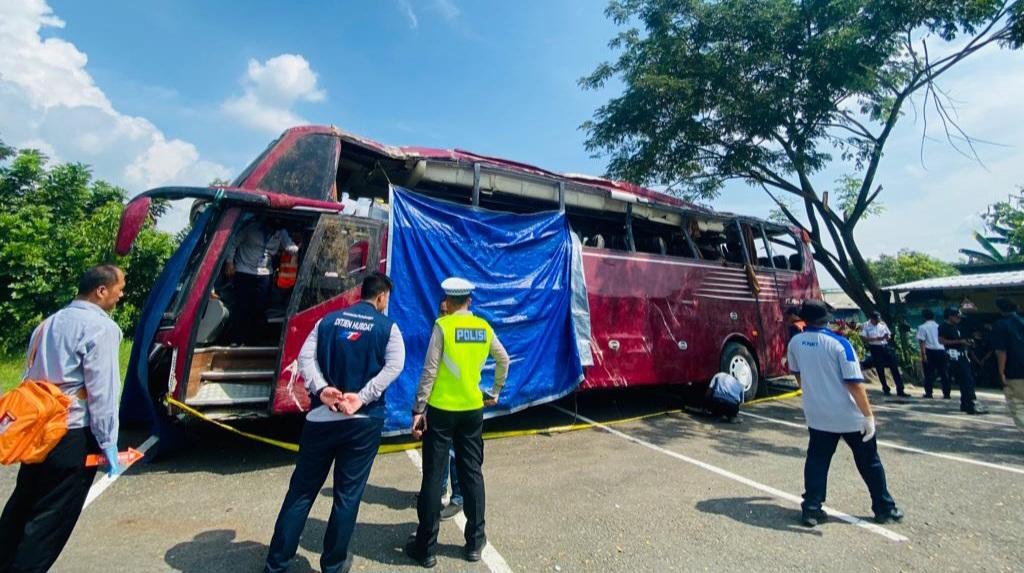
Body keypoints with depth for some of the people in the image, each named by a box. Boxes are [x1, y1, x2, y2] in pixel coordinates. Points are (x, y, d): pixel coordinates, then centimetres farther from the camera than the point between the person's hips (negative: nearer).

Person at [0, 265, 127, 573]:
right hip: (73, 435, -9)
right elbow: (102, 390, -18)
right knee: (51, 519, 4)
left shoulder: (49, 323, 12)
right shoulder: (100, 327, -16)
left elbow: (31, 377, 17)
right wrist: (108, 443, -12)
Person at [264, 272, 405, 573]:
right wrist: (362, 397, -17)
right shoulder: (388, 327, -2)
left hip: (320, 417, 3)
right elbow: (394, 366, -16)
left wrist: (321, 389, -13)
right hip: (364, 421, -3)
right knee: (347, 494, 12)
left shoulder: (329, 320, 8)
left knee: (301, 490, 16)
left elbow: (305, 357, -3)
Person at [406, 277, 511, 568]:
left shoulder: (442, 325, -10)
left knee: (433, 476, 6)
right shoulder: (484, 327, 3)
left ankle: (425, 548, 18)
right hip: (473, 409, 4)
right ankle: (474, 542, 25)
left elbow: (430, 371, -13)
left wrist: (418, 409, -7)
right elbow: (504, 360, 15)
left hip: (440, 409, -4)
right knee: (472, 473, 13)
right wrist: (495, 393, 25)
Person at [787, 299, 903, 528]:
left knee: (816, 462, 11)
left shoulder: (795, 343, -3)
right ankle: (884, 508, 32)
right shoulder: (839, 343, -15)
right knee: (869, 462, 18)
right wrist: (869, 415, -11)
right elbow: (854, 383, -18)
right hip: (850, 417, -2)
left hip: (817, 416, 2)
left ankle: (811, 509, 10)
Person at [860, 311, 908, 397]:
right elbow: (863, 338, -10)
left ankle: (900, 390, 5)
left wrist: (887, 337, -11)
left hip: (885, 347, 3)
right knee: (880, 370, 5)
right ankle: (885, 389, 20)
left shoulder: (882, 324, 7)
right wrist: (876, 339, -18)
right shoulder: (866, 326, -4)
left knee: (894, 367, 0)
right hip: (875, 348, -3)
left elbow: (889, 336, 12)